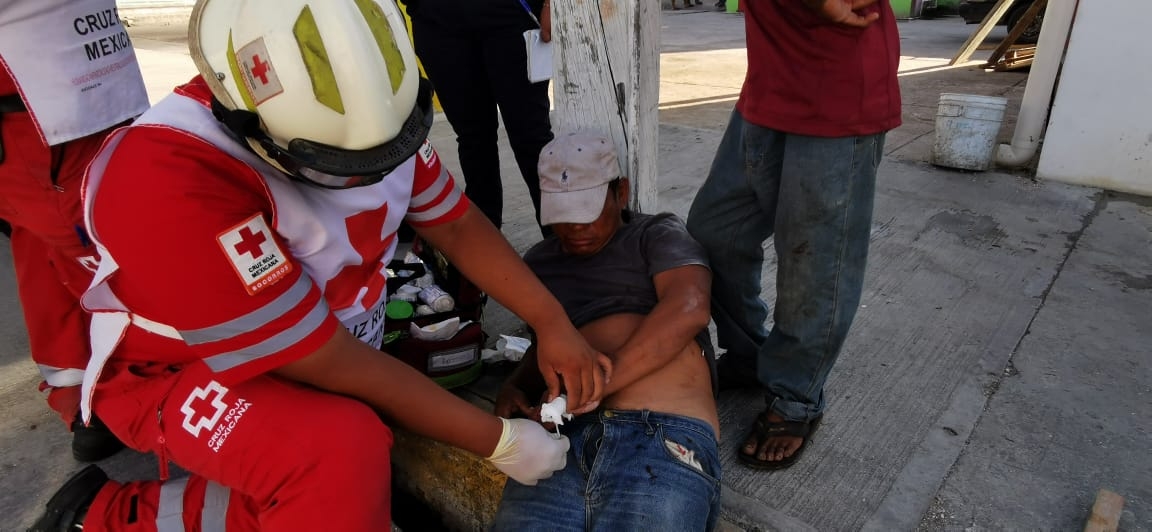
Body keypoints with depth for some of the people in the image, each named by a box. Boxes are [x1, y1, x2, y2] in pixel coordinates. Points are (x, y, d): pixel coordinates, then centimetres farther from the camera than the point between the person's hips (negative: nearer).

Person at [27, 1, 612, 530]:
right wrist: (499, 441, -23)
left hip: (329, 337, 8)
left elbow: (456, 225, -3)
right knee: (343, 457, -34)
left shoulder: (360, 110, -15)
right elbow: (334, 369, -31)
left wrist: (552, 322, -11)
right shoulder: (169, 182, -35)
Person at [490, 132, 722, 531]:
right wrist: (514, 389, 10)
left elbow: (687, 309, -6)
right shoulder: (539, 262, 26)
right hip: (562, 440, 4)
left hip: (665, 437, -3)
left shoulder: (658, 235, 12)